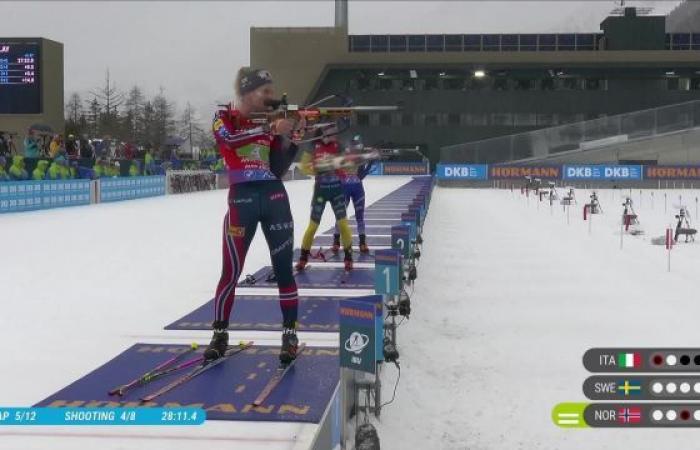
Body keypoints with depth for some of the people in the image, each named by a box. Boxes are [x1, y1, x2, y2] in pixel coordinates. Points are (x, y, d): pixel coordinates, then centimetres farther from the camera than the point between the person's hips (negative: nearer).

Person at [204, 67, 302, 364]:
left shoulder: (270, 121, 11)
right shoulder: (224, 118, 2)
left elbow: (278, 169, 5)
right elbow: (230, 139, -22)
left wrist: (291, 138, -7)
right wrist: (272, 130, -26)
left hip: (274, 198, 3)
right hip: (242, 200, -3)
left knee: (284, 269, 2)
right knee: (231, 272, -2)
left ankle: (290, 334, 10)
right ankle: (220, 333, 12)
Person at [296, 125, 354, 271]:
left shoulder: (338, 147, -3)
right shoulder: (314, 148, -6)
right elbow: (304, 166, 0)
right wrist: (315, 169, -16)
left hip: (337, 189, 1)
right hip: (320, 190, -1)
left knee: (343, 223, -4)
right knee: (313, 224, 3)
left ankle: (348, 256, 8)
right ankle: (303, 257, 18)